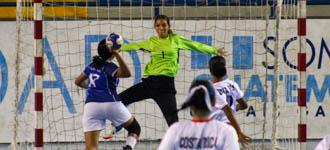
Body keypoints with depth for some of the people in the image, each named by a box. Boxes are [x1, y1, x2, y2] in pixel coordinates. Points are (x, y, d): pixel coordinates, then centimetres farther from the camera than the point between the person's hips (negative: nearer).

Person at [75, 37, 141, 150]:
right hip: (110, 103, -4)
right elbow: (126, 73, -25)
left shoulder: (92, 66, 15)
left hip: (91, 106, 4)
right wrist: (117, 54, -31)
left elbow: (78, 81, 30)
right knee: (135, 128, 17)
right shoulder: (109, 67, -4)